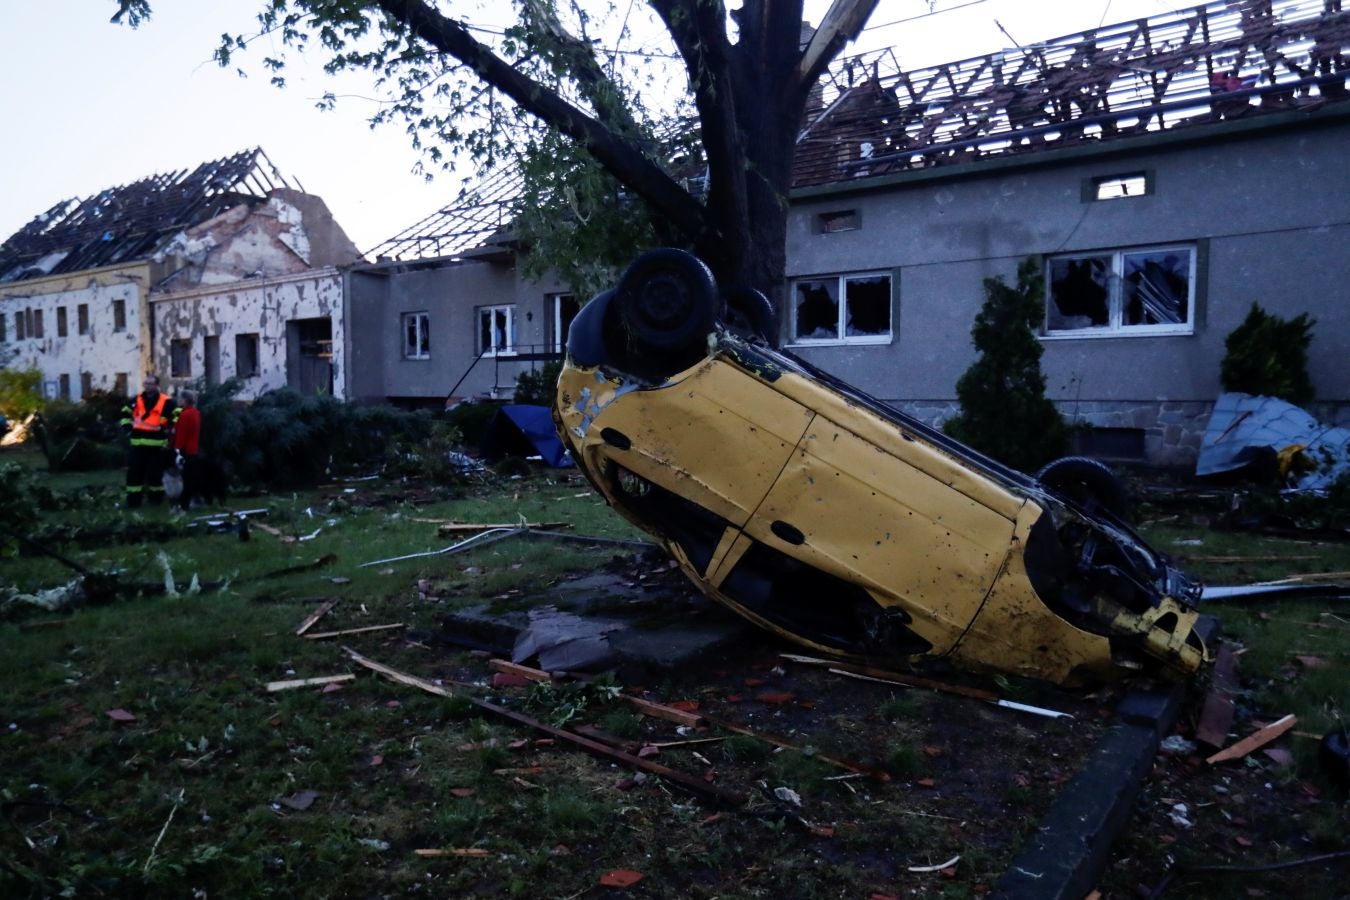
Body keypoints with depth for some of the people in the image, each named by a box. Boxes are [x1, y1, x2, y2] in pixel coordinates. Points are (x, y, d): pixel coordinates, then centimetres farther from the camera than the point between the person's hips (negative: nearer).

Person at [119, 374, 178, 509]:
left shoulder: (166, 402, -6)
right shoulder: (136, 400, 8)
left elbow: (178, 415, -2)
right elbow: (125, 413, 23)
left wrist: (170, 429, -8)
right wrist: (127, 426, 10)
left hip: (157, 444, -4)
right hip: (138, 443, 4)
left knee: (155, 472, 6)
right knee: (134, 472, 3)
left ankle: (156, 497, 21)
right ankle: (133, 500, 8)